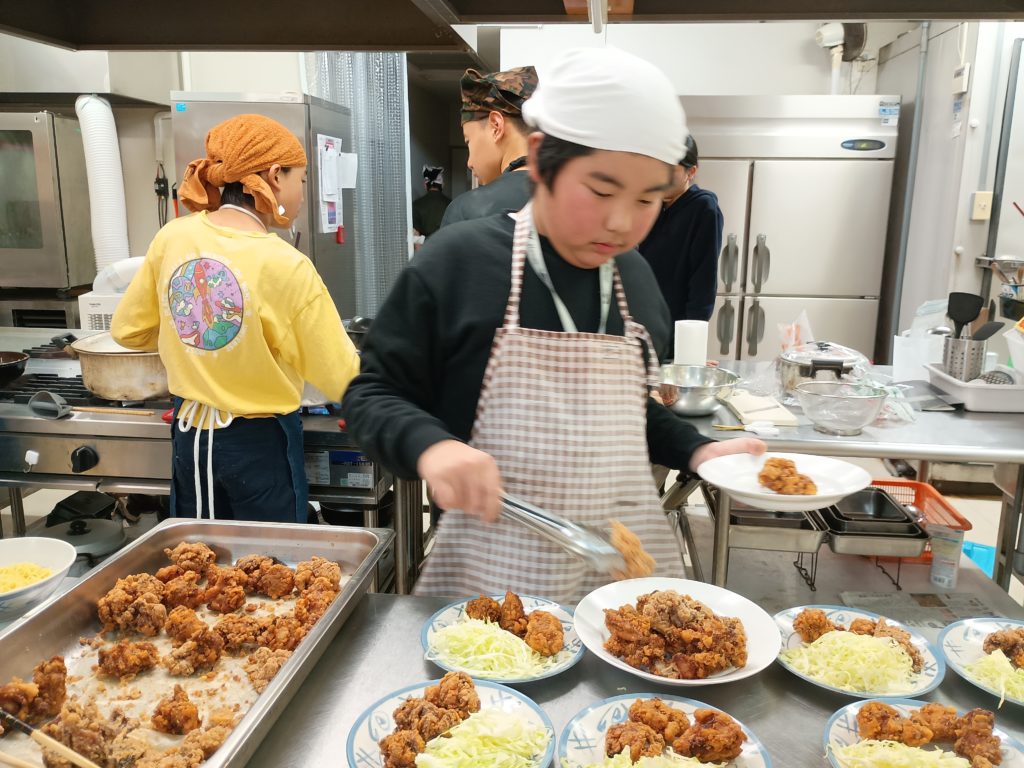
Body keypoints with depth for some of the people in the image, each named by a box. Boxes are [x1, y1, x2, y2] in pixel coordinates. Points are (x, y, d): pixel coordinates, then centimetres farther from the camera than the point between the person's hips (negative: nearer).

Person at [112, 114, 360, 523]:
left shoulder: (172, 238, -5)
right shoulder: (287, 266, -21)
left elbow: (129, 330, 8)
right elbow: (341, 380, -16)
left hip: (188, 433, 6)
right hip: (260, 442, -5)